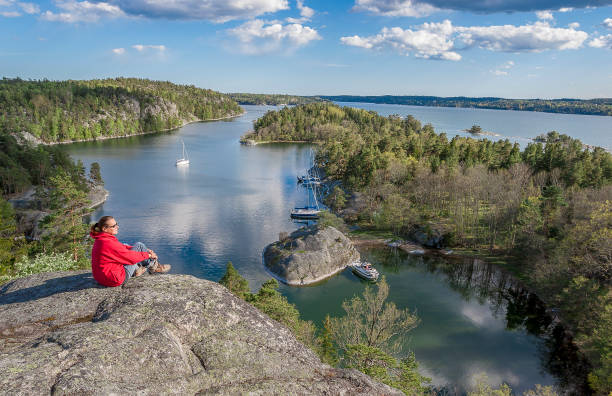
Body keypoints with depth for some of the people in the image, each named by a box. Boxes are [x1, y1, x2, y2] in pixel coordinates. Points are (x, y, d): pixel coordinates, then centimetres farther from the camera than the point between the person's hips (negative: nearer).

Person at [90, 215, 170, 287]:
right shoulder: (108, 243, -26)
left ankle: (136, 269, 21)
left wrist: (145, 250, 9)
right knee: (139, 245, -5)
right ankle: (154, 267, 13)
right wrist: (148, 255, -2)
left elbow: (122, 248, 14)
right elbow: (130, 256, -18)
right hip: (115, 280, -10)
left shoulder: (101, 240, 6)